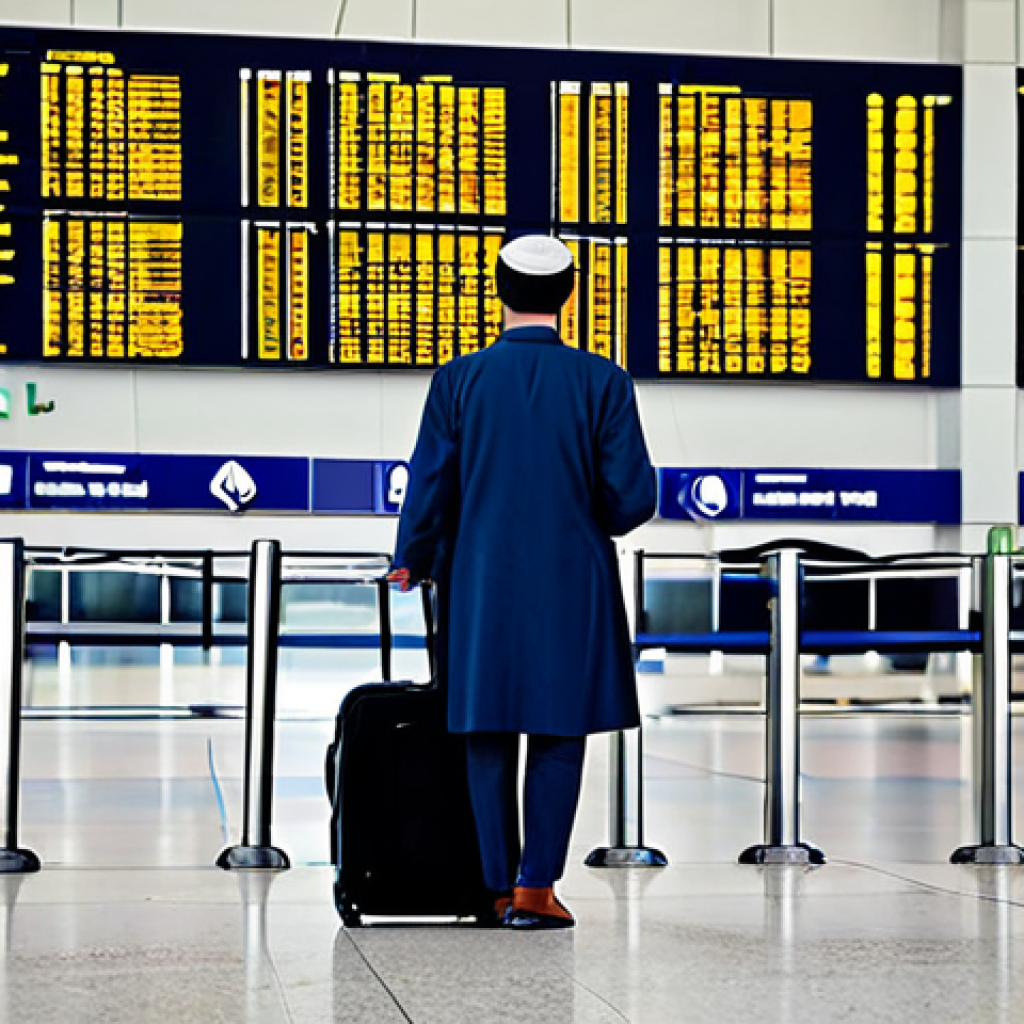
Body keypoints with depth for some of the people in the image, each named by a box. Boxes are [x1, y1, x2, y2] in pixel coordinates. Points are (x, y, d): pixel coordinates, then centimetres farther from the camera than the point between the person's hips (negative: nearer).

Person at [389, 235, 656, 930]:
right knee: (559, 735, 6)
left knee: (489, 739, 9)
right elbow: (634, 496, -6)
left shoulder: (459, 381, -3)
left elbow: (430, 490, -1)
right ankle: (536, 887, 3)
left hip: (483, 584, 1)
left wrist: (413, 562, 16)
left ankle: (500, 889, 12)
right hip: (573, 586, -1)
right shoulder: (602, 383, -5)